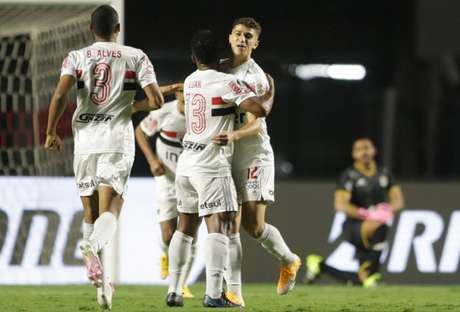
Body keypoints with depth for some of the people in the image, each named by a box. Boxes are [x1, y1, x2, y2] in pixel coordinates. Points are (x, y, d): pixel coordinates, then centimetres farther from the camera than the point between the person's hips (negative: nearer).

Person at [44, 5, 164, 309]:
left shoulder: (76, 57, 5)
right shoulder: (135, 57, 5)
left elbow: (60, 94, -10)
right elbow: (156, 100, -3)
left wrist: (51, 133, 2)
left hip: (85, 141, 2)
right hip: (117, 141, -2)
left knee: (90, 213, 14)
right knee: (110, 211, -8)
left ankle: (101, 280, 11)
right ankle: (93, 246, -42)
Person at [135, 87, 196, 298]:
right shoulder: (164, 113, -16)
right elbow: (141, 131, 2)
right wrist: (152, 160, -10)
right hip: (167, 179, 0)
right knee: (169, 236, -7)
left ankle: (181, 284, 13)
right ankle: (166, 255, 31)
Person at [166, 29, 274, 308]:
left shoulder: (190, 83, 10)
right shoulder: (226, 82, -12)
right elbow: (260, 109, -17)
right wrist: (271, 89, 1)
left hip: (187, 162, 7)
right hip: (211, 165, -7)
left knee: (186, 227, 14)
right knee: (219, 225, -10)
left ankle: (174, 291, 13)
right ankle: (214, 294, -20)